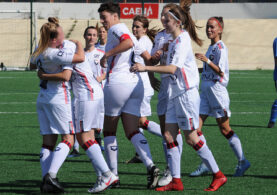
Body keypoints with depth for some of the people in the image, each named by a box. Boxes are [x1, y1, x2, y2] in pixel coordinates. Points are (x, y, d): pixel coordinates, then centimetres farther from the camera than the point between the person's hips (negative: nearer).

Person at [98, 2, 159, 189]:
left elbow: (128, 42, -26)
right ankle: (151, 166, -18)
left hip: (117, 82, -8)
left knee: (109, 130, 6)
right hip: (136, 83, 8)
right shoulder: (128, 32, 21)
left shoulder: (116, 29, -5)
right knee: (133, 131, 3)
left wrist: (107, 54, -19)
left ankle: (113, 175, 7)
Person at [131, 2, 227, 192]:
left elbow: (173, 68, -26)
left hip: (187, 94, -9)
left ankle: (218, 175, 6)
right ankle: (176, 181, 3)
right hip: (175, 94, 9)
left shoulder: (182, 41, -16)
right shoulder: (174, 42, 13)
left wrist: (146, 68, -29)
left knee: (191, 137, -5)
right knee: (169, 135, 2)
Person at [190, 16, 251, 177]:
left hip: (217, 90, -9)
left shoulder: (221, 48, -12)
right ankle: (206, 164, 0)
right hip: (206, 91, 9)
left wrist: (207, 61, -32)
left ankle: (242, 162, 10)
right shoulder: (211, 47, 15)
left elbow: (221, 72, -21)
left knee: (225, 129, -2)